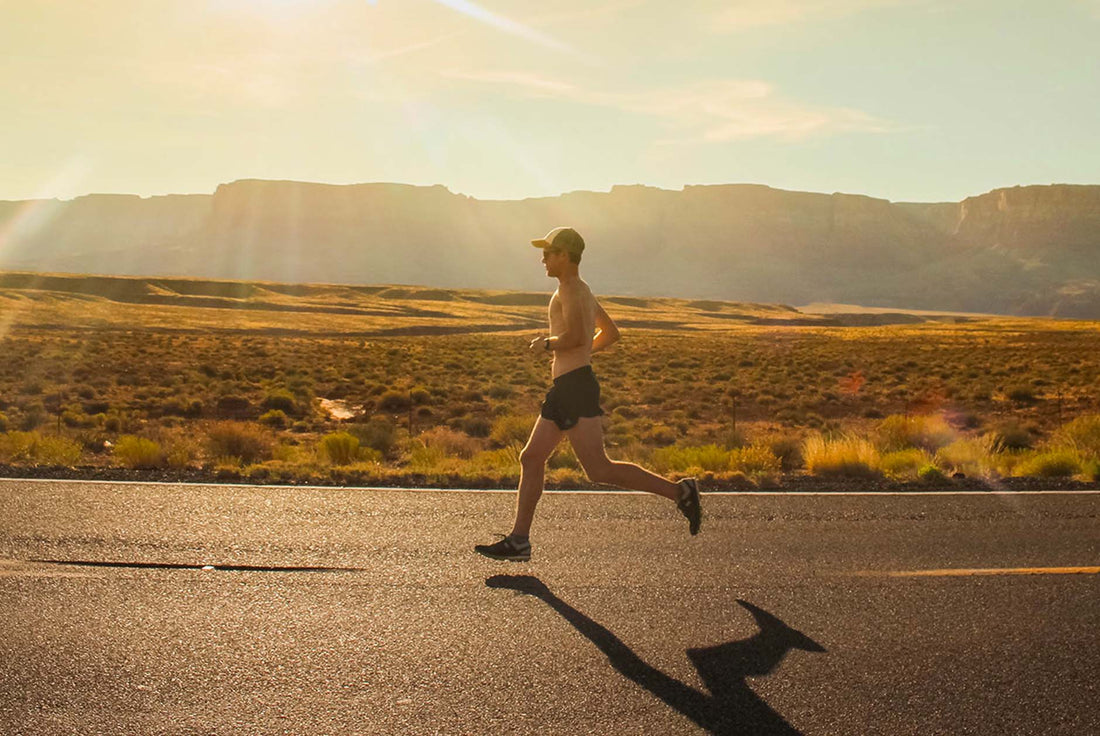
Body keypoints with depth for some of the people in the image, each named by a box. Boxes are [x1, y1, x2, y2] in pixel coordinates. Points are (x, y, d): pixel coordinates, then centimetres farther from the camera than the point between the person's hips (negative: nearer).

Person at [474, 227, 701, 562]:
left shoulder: (570, 288, -10)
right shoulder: (583, 291, 21)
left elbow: (576, 336, -25)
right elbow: (611, 333, 32)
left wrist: (547, 344, -9)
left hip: (576, 386, -11)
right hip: (563, 389, 11)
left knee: (599, 469, -12)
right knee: (531, 459, 9)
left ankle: (678, 491, -6)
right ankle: (518, 541, 11)